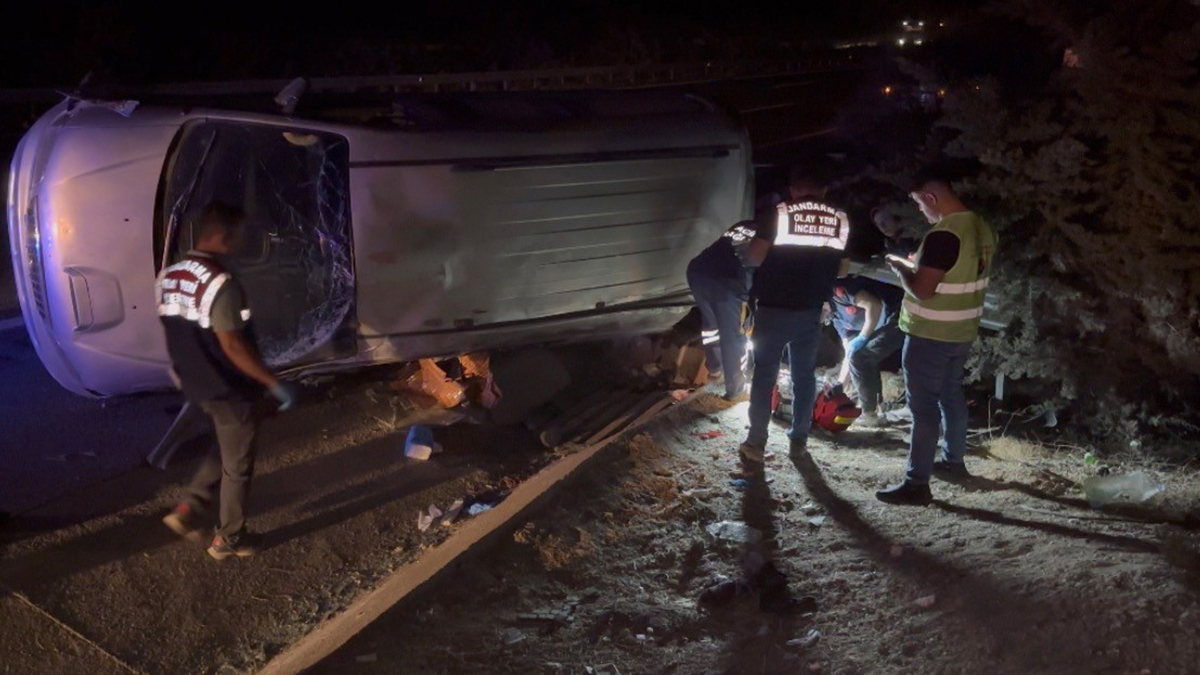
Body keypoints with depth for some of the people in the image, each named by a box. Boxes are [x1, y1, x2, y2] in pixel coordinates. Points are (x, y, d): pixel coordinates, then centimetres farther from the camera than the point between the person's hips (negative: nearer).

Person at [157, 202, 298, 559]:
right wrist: (274, 383, -19)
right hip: (228, 389, -8)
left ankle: (189, 510, 23)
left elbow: (177, 334, 11)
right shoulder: (220, 282, -26)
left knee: (225, 450, 28)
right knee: (237, 465, 9)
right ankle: (229, 538, 22)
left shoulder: (169, 276, 2)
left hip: (196, 384, 8)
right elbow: (232, 346, -26)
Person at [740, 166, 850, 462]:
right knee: (804, 374, 16)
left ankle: (756, 443, 9)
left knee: (764, 374, 7)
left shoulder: (779, 213, -7)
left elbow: (754, 256, -10)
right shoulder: (841, 219, 3)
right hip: (810, 311, 3)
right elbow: (842, 269, 9)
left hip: (774, 308, -3)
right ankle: (799, 439, 21)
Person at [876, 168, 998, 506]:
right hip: (962, 331, 9)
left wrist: (900, 268, -7)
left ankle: (917, 484, -1)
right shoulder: (982, 229, 4)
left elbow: (922, 290, -25)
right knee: (951, 394, 22)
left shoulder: (943, 235, -25)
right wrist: (920, 265, 15)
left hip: (931, 335, -9)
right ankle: (953, 460, 37)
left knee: (924, 405, -4)